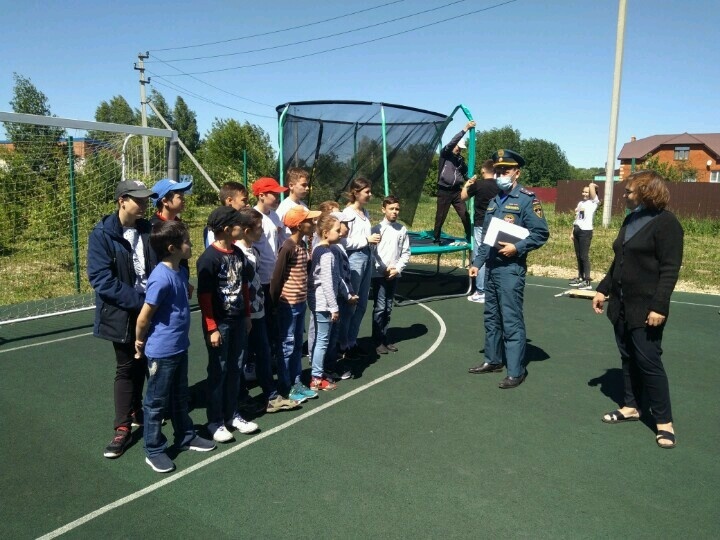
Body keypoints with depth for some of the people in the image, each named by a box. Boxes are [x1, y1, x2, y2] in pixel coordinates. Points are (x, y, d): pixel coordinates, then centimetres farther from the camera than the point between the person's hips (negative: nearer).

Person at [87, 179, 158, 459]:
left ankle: (137, 412, 35)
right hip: (123, 314, -4)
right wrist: (139, 301, -22)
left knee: (142, 364, 16)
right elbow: (101, 279, -18)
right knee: (127, 368, 5)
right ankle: (123, 427, 18)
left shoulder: (148, 230, 2)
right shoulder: (102, 235, -12)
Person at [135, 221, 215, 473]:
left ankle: (186, 437, 38)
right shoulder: (161, 278, -25)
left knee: (180, 397, 22)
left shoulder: (181, 272, 1)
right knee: (156, 402, 9)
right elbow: (143, 318, -18)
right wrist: (140, 344, -4)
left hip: (180, 347, 8)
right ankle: (154, 450, 24)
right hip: (161, 352, -8)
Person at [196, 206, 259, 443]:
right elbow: (204, 296, -17)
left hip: (238, 321, 7)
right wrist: (212, 328, -17)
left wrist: (247, 315, 15)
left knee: (236, 369, 14)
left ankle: (232, 414, 29)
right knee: (218, 372, 4)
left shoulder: (238, 253, 5)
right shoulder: (209, 258, -17)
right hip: (219, 323, -7)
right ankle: (215, 421, 18)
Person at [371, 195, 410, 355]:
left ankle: (384, 338, 21)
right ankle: (378, 341, 5)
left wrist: (398, 269, -5)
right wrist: (383, 269, -11)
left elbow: (406, 252, 6)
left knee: (388, 308, 11)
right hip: (379, 274, -3)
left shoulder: (402, 229, 4)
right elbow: (370, 252, -6)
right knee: (380, 308, -5)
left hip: (394, 275, 4)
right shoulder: (377, 229, -5)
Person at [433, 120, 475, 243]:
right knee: (440, 217, 2)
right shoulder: (445, 154, -3)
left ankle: (470, 238, 7)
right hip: (444, 191, -5)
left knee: (465, 215, -1)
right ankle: (436, 239, 16)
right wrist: (465, 129, -28)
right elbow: (451, 142, -22)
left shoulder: (460, 159, 12)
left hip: (457, 191, 5)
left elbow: (465, 174, 16)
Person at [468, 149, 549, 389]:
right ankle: (492, 360, 28)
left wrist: (517, 247, -21)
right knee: (491, 317, 15)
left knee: (511, 320, -5)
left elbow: (541, 233, -12)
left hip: (511, 268, -8)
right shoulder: (495, 200, 15)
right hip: (491, 267, 8)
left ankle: (516, 371, 3)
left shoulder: (526, 199, -8)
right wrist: (477, 262, 15)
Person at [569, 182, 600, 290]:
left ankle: (587, 281, -9)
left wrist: (593, 185, 7)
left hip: (586, 231, -7)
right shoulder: (580, 203, 18)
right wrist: (572, 232, 15)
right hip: (577, 231, 8)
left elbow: (591, 186, -14)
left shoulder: (594, 202, -3)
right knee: (578, 256, 11)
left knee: (584, 256, -10)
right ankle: (580, 278, 19)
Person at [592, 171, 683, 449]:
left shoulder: (666, 223, -12)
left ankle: (664, 421, 7)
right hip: (621, 304, 8)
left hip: (646, 308, -8)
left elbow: (670, 269, -17)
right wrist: (603, 289, 15)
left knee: (649, 361, -4)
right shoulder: (631, 220, 13)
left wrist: (659, 306, -22)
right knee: (628, 357, 14)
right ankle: (631, 406, 27)